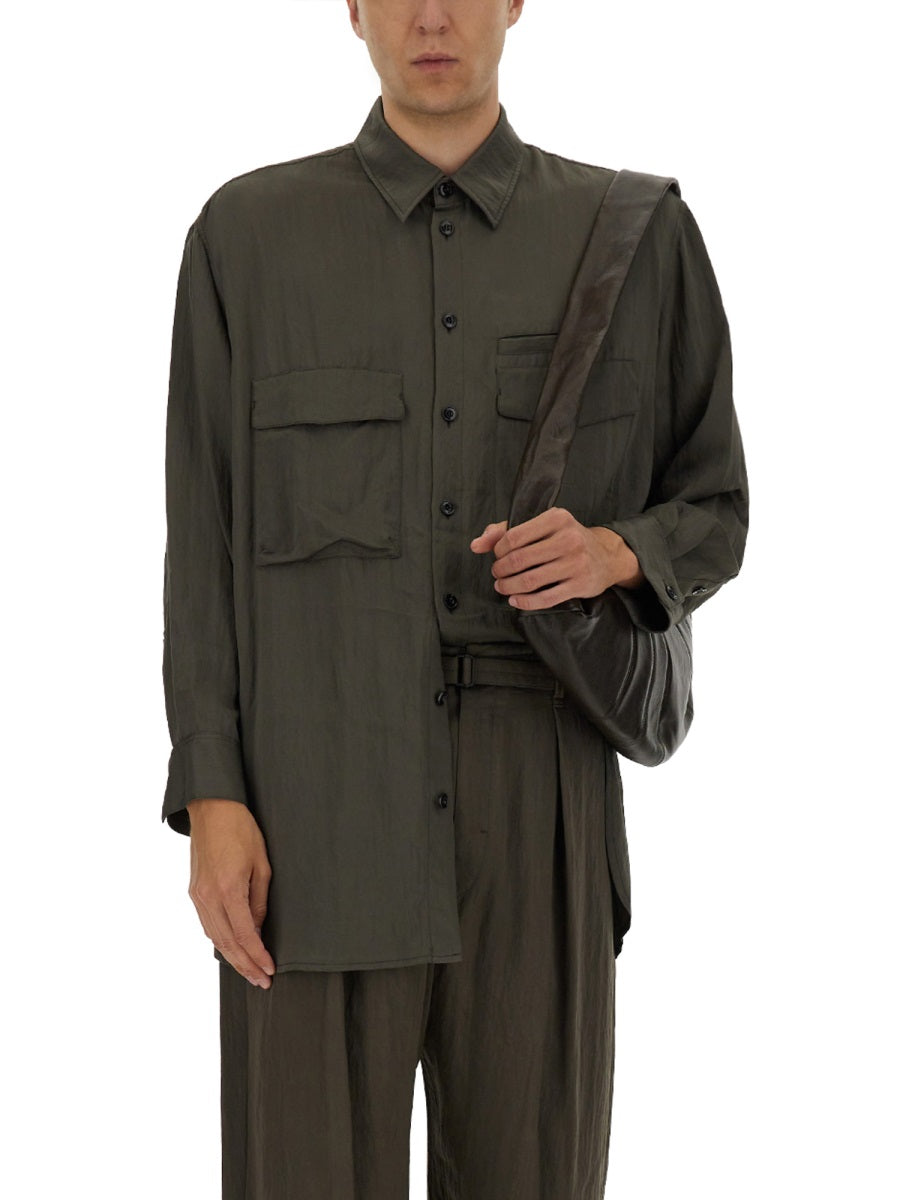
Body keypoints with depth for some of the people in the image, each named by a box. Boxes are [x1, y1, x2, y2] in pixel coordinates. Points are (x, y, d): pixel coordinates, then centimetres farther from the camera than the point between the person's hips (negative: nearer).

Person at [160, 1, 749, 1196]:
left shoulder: (638, 234, 5)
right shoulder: (248, 235, 3)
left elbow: (712, 514, 10)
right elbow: (206, 535, 2)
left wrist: (612, 554, -15)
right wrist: (211, 801, -7)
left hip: (539, 801, 1)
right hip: (319, 797, -1)